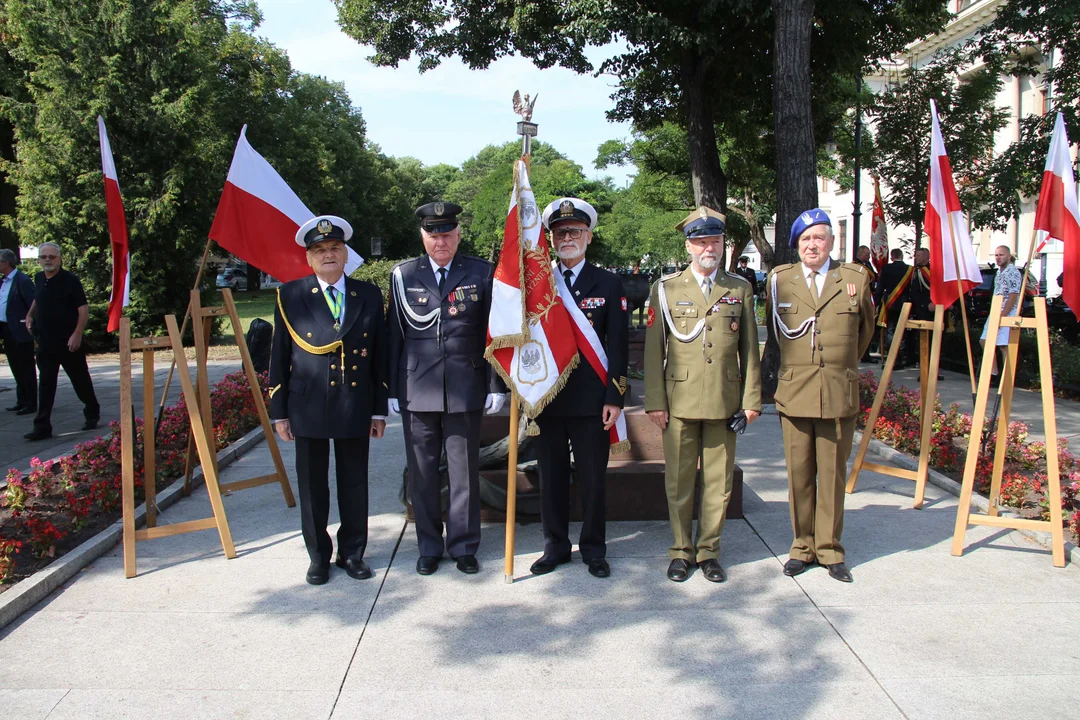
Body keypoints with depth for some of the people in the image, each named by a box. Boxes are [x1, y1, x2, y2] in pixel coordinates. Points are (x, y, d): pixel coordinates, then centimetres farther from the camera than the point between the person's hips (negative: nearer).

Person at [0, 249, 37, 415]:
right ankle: (22, 401, 25)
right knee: (16, 369, 15)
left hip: (20, 332, -9)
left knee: (26, 369, -1)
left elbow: (33, 304, -16)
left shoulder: (22, 281, -13)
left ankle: (31, 404, 6)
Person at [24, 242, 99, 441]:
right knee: (45, 385, 1)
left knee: (81, 380, 8)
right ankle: (42, 426, 1)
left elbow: (83, 309, -13)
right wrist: (30, 315, 17)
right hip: (45, 341, 5)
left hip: (69, 341, -5)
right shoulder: (39, 279, 8)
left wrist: (77, 334, -21)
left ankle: (92, 414, 27)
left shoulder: (70, 280, -10)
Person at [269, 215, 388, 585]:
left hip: (356, 407, 1)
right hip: (308, 407, -1)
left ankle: (352, 552, 25)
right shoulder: (290, 296, 2)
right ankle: (318, 557, 23)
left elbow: (380, 356, 6)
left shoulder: (369, 295, 6)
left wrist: (379, 410, 4)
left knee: (354, 484, 9)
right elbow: (279, 356, 3)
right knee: (312, 486, 8)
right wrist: (279, 412, 0)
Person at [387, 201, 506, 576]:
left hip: (465, 390, -1)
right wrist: (391, 390, 4)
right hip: (417, 390, 1)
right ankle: (429, 547, 24)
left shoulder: (482, 273, 3)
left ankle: (463, 545, 22)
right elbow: (394, 335, 6)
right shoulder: (402, 275, 5)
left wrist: (496, 386, 0)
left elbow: (493, 332, 4)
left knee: (465, 472, 7)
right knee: (422, 473, 9)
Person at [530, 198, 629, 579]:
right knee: (551, 477, 10)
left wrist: (614, 398, -7)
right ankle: (555, 546, 25)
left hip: (591, 400, -1)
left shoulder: (609, 284, 3)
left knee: (592, 478, 6)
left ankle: (593, 548, 22)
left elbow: (617, 345, 0)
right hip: (546, 399, 2)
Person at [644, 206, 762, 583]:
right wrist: (654, 402, -4)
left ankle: (708, 550, 22)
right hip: (680, 402, -1)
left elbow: (750, 350, 9)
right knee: (679, 481, 6)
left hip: (725, 403, 1)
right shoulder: (666, 289, 3)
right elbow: (654, 350, 2)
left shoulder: (740, 289, 9)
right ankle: (681, 550, 20)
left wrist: (752, 400, 4)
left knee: (719, 481, 8)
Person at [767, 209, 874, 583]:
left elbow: (865, 329, 21)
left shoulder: (856, 277, 6)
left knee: (832, 473, 5)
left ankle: (830, 548, 17)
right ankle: (803, 546, 17)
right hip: (794, 393, 0)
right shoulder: (778, 279, 5)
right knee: (799, 474, 4)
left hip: (840, 393, 0)